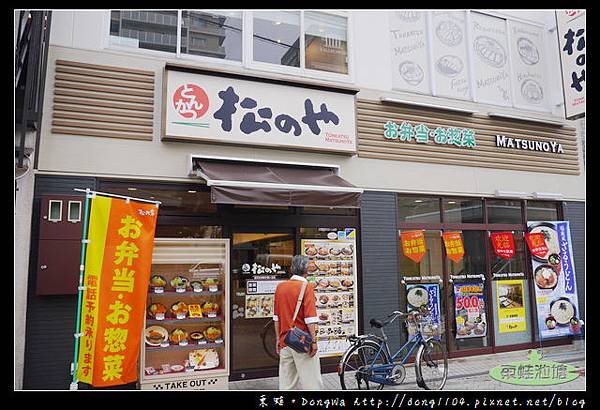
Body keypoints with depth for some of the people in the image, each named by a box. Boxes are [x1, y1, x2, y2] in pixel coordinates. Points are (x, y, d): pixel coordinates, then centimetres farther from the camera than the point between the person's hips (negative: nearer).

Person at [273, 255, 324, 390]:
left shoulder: (280, 286, 6)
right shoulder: (307, 287, -11)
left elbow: (276, 317, 11)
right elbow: (310, 318, -15)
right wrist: (314, 341, -9)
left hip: (285, 342, 6)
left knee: (286, 381, 12)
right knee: (311, 381, 2)